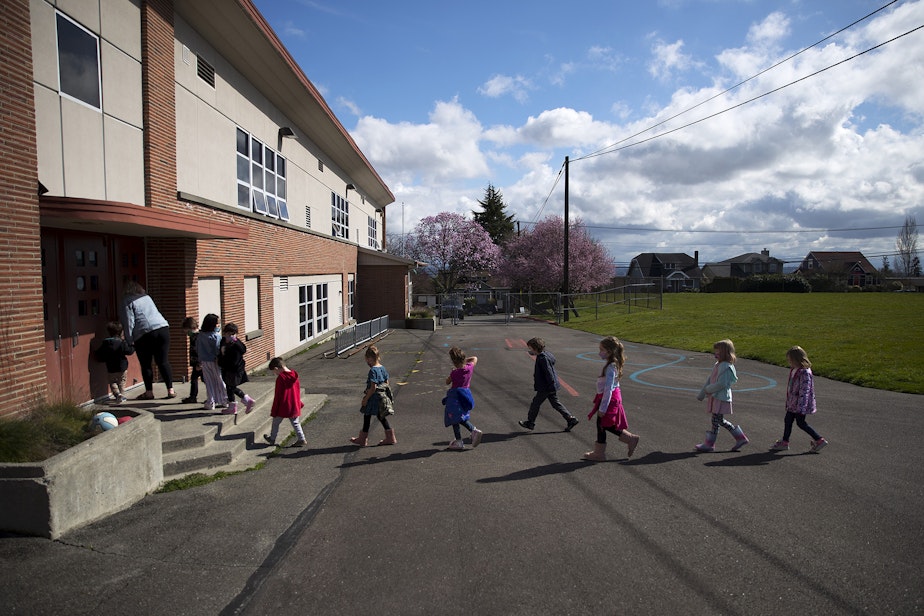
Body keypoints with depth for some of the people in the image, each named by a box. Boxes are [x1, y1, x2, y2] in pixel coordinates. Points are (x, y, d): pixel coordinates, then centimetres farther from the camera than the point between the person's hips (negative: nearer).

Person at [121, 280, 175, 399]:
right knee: (163, 361, 7)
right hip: (163, 329, 5)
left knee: (146, 364, 7)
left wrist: (129, 340, 0)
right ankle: (170, 390, 4)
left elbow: (129, 322, -4)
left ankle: (149, 392, 11)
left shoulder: (127, 301, 3)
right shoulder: (147, 297, 21)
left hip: (144, 334, -5)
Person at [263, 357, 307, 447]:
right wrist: (299, 403, 21)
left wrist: (274, 411, -8)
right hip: (294, 407, 6)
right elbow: (298, 391, 10)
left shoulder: (280, 378, -20)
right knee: (295, 423, 15)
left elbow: (277, 396, -16)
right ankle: (302, 439, 12)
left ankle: (272, 439, 31)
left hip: (283, 408, -5)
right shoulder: (294, 376, 0)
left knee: (275, 423, 16)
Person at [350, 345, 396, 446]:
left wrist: (365, 399, -15)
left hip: (373, 397, -8)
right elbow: (387, 383, 10)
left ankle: (363, 439, 20)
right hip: (383, 396, 8)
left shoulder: (373, 370, -20)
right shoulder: (382, 368, 5)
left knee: (367, 417, 7)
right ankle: (390, 438, 18)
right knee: (381, 417, 17)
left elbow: (373, 387, -22)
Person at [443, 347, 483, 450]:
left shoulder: (454, 373, -19)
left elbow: (447, 382, 0)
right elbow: (475, 358, 17)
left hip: (455, 396, -6)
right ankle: (474, 430, 4)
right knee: (461, 418, 21)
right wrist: (465, 360, 11)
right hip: (466, 394, 7)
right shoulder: (470, 368, -4)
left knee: (455, 420, 4)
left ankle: (459, 442, 7)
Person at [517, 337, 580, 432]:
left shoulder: (543, 358, -22)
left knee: (535, 403, 5)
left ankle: (530, 423, 18)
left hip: (546, 387, -10)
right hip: (551, 386, 10)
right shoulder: (545, 354, 7)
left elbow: (549, 373, -25)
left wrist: (552, 387, -24)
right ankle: (571, 419, 14)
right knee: (555, 403, 15)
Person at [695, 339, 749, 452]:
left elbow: (721, 384, -23)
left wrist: (708, 389, -11)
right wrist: (701, 394, 17)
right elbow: (710, 379, 17)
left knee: (716, 420, 0)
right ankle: (740, 437, 25)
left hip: (721, 398, -10)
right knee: (720, 421, 15)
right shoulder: (718, 364, 12)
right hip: (715, 397, 10)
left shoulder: (726, 367, -17)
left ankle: (709, 444, 9)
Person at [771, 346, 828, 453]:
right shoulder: (794, 370, 6)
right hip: (793, 402, 9)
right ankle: (784, 442, 22)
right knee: (787, 420, 12)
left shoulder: (805, 372, -24)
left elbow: (804, 390, -26)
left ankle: (820, 440, 15)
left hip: (801, 403, -9)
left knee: (800, 422, 2)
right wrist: (788, 401, 23)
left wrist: (801, 407, -26)